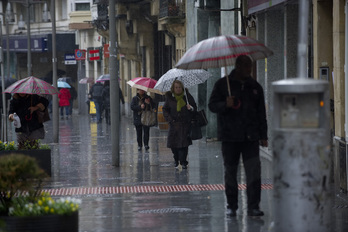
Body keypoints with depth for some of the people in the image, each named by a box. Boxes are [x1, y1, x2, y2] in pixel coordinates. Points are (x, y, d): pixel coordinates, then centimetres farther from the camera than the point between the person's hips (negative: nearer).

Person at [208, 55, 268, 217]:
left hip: (250, 137, 2)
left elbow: (261, 113, 16)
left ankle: (253, 206, -7)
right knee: (230, 172, 5)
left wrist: (263, 136, 12)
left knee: (254, 171, -9)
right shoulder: (222, 84, 3)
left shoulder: (255, 87, 12)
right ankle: (231, 206, 15)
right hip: (229, 137, -2)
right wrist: (225, 104, -19)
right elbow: (212, 105, 1)